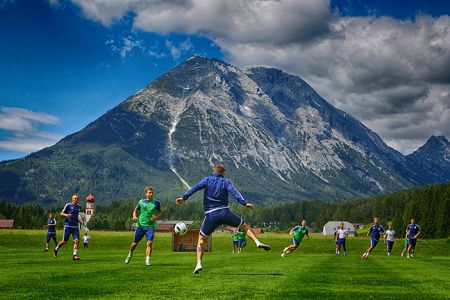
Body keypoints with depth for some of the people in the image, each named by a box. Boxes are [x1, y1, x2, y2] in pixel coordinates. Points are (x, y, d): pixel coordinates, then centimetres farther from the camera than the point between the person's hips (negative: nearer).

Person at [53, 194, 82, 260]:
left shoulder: (79, 207, 13)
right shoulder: (68, 205, -3)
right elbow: (61, 213, -1)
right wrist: (66, 215, -21)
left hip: (75, 227, 4)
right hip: (68, 226, -4)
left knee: (76, 241, -11)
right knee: (64, 241, 2)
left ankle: (75, 255, -9)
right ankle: (56, 249, 28)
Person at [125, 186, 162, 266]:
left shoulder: (156, 203, 1)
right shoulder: (141, 202, 3)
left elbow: (160, 212, 13)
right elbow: (135, 211, 13)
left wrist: (156, 217, -7)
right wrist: (134, 217, -8)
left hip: (151, 226, -1)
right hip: (140, 225, 1)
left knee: (149, 243, -19)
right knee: (135, 243, 10)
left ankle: (147, 261, -15)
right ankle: (130, 254, 41)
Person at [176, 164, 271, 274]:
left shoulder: (206, 180, 11)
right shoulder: (226, 182, 8)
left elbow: (195, 188, -5)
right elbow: (234, 192, -10)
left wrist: (184, 197, -16)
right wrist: (244, 203, -19)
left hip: (211, 216, 0)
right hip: (225, 213, 0)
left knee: (201, 240, 13)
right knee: (245, 226, 19)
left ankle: (198, 264, 0)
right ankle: (258, 242, 0)